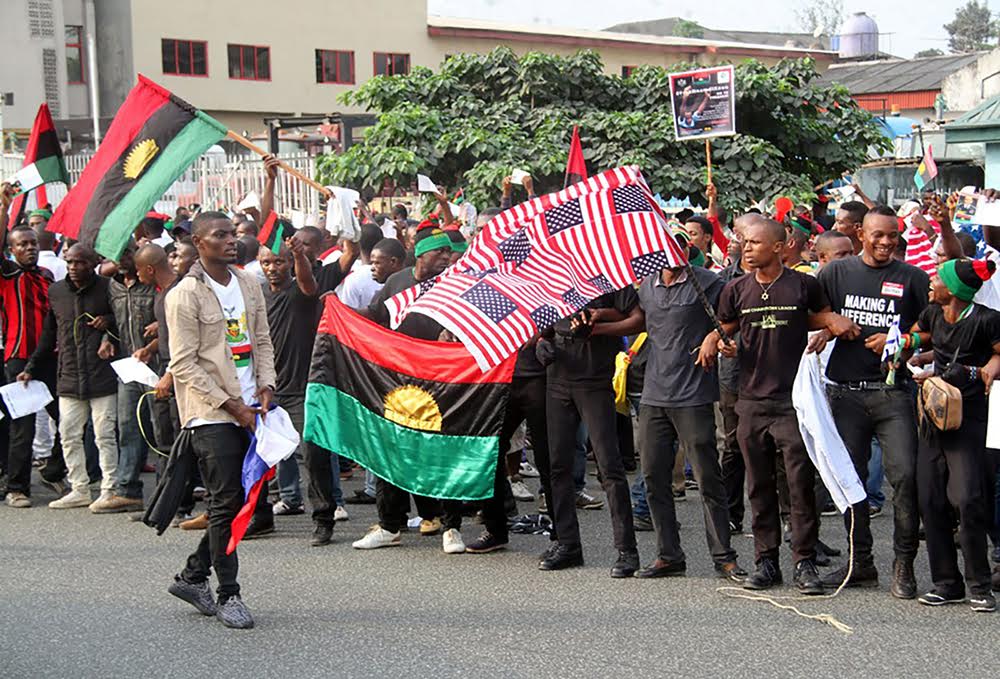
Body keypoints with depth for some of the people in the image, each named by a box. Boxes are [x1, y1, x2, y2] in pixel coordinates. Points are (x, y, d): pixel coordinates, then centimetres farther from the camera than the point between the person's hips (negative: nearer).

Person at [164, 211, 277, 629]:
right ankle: (228, 595, 5)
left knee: (246, 499, 10)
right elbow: (185, 365, -11)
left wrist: (265, 386, 0)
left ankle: (193, 575, 24)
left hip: (248, 410, 7)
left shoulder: (248, 284, 12)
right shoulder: (184, 296, -8)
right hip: (211, 414, -7)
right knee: (226, 503, -5)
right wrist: (232, 405, -13)